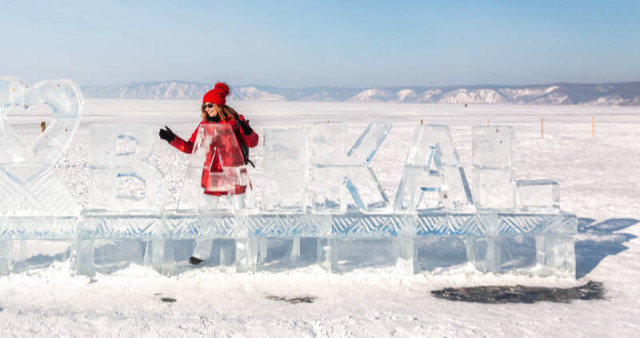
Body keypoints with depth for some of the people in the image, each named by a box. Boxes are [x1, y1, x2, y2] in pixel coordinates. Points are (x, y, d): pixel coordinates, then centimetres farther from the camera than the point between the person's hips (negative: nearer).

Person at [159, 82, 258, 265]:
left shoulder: (235, 121, -5)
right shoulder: (204, 124, 6)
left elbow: (253, 143, -5)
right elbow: (190, 147, 8)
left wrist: (247, 130, -25)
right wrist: (172, 139, -3)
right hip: (212, 172, 3)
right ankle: (201, 253, 10)